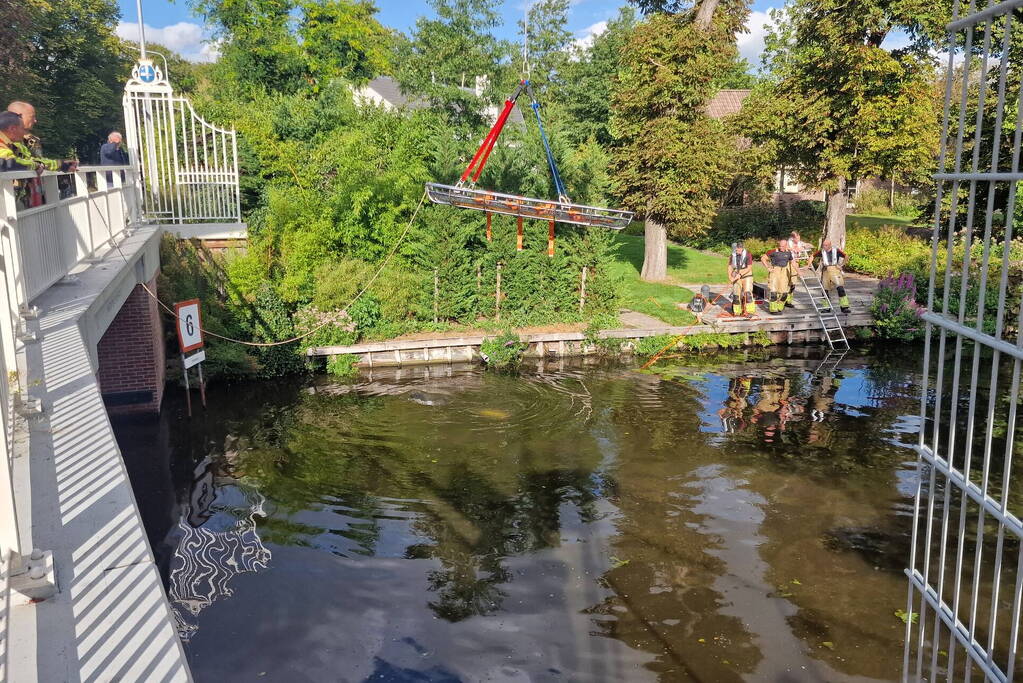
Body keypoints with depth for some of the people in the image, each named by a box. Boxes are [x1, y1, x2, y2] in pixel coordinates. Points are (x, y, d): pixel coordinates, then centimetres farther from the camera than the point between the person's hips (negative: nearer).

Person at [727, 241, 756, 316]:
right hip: (736, 277, 4)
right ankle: (737, 312, 17)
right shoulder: (732, 256, 2)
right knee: (736, 294, 5)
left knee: (748, 293, -15)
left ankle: (750, 311, -15)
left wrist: (740, 274, -22)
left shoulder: (747, 255, -11)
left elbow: (749, 268, -14)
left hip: (746, 276, -4)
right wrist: (730, 277, -7)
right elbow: (730, 267, 8)